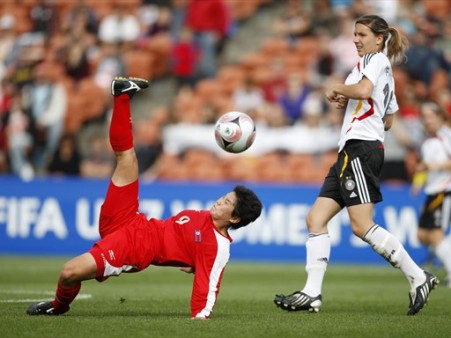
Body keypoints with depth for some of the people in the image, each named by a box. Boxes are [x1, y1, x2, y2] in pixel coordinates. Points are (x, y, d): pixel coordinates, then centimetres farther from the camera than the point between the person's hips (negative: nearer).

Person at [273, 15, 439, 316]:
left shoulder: (377, 59, -1)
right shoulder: (386, 73, 27)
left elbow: (363, 90, -22)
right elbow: (388, 121, 31)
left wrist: (337, 89, -3)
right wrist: (348, 104, 22)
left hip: (360, 147, -11)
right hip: (351, 152, 11)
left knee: (362, 226, -17)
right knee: (316, 220, 1)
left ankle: (418, 278, -13)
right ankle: (312, 294, -6)